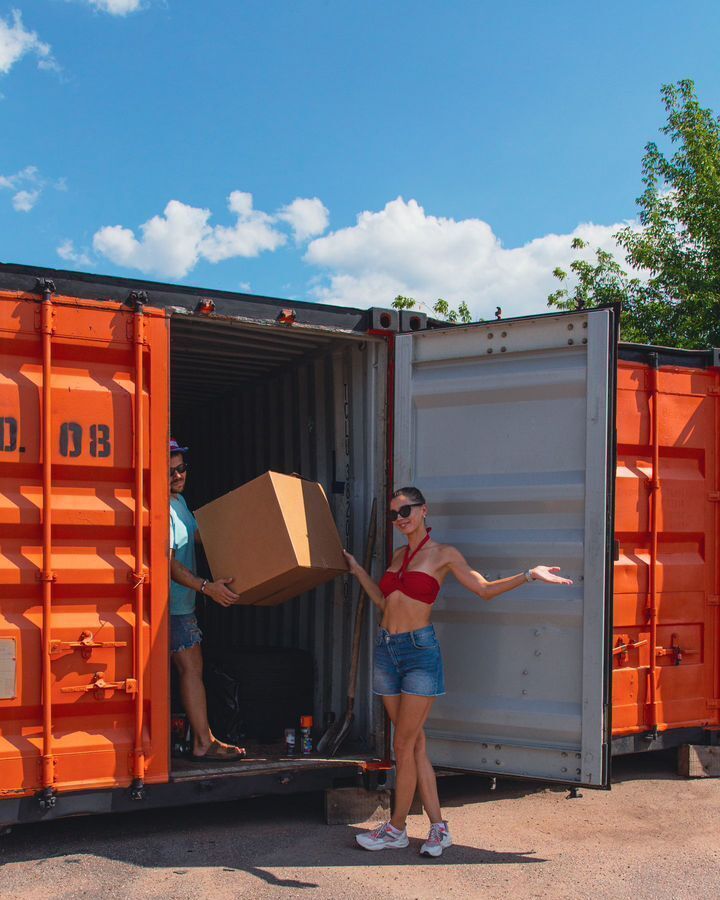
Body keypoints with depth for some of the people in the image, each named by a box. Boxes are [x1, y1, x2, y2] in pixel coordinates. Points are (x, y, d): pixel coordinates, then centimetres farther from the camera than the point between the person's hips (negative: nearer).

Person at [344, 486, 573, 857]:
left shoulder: (443, 554, -2)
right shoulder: (399, 556, 15)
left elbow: (484, 588, -1)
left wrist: (529, 575, -11)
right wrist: (357, 570, 27)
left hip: (419, 650, -6)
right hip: (386, 650, 6)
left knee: (404, 745, -4)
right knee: (415, 743, 7)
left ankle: (396, 828, 10)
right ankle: (438, 828, 13)